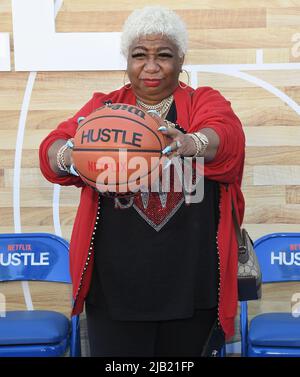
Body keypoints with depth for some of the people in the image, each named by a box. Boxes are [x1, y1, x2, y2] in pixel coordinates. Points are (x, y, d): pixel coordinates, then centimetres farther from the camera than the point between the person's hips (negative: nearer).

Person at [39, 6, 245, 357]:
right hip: (115, 281, 0)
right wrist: (70, 153, -31)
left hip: (190, 281, 0)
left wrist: (190, 143, -40)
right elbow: (53, 147, -6)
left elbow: (227, 136, -16)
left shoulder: (206, 102, 6)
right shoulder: (102, 106, 9)